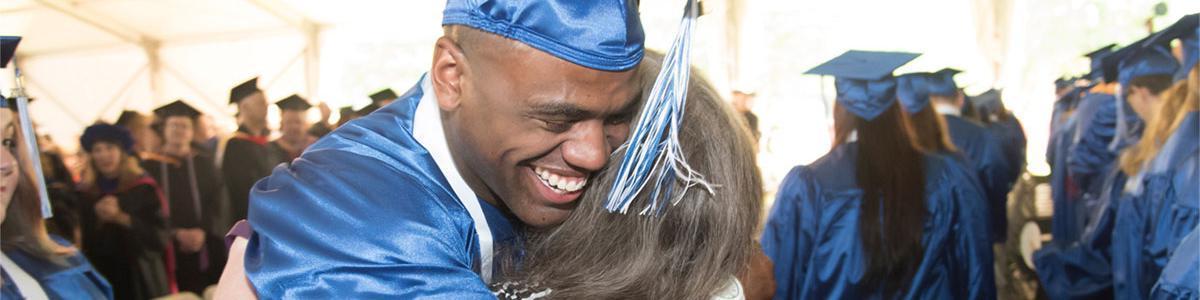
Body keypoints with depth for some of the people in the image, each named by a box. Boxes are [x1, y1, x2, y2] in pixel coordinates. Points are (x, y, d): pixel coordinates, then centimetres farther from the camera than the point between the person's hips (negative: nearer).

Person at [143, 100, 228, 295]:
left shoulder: (204, 163, 13)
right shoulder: (150, 166, 6)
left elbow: (217, 204, 5)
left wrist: (202, 232, -10)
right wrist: (176, 234, -12)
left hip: (205, 251, 2)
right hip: (167, 253, -2)